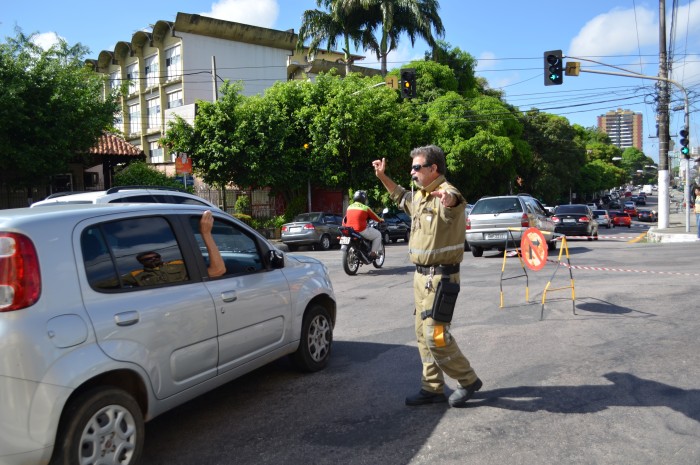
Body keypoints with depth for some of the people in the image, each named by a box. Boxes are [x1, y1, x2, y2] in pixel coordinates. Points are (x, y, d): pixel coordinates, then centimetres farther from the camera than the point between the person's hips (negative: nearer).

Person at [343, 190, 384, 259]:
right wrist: (381, 220, 28)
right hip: (361, 231, -6)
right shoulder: (365, 208, -5)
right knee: (378, 235, 15)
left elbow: (345, 219, 18)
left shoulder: (349, 207, 11)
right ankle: (373, 253, 8)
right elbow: (374, 217, 8)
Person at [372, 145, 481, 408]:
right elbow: (402, 197, 35)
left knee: (435, 335, -7)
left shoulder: (444, 193, -18)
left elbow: (454, 200, -44)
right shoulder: (419, 195, 12)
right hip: (421, 275, 10)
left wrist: (449, 198, -67)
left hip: (441, 276, -9)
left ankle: (468, 380, 13)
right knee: (423, 335, 13)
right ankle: (433, 388, 24)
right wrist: (383, 177, 27)